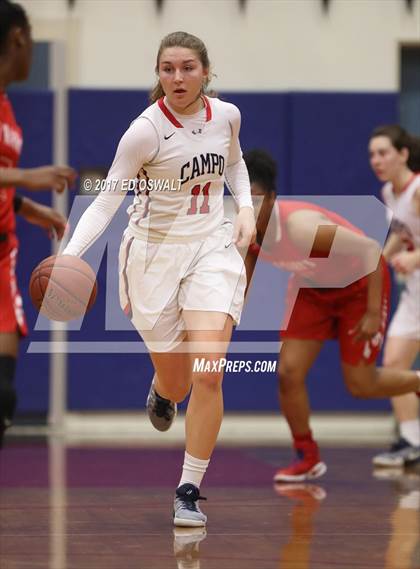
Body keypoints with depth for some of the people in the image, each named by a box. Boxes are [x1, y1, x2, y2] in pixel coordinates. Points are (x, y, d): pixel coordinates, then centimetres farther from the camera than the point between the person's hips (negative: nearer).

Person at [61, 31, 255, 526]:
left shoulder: (226, 115, -3)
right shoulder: (146, 130, -17)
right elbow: (107, 200, -17)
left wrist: (246, 207, 5)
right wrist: (70, 254, -31)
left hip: (212, 249, 2)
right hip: (155, 253, -2)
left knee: (207, 376, -16)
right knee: (175, 386, 8)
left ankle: (189, 492, -3)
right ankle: (161, 388, 49)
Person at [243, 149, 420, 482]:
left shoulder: (300, 226, -40)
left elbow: (371, 250, -35)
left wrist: (374, 313, -34)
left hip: (359, 285, -6)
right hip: (312, 289, 6)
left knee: (361, 384, -2)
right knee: (289, 373, -8)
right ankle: (308, 458, 11)